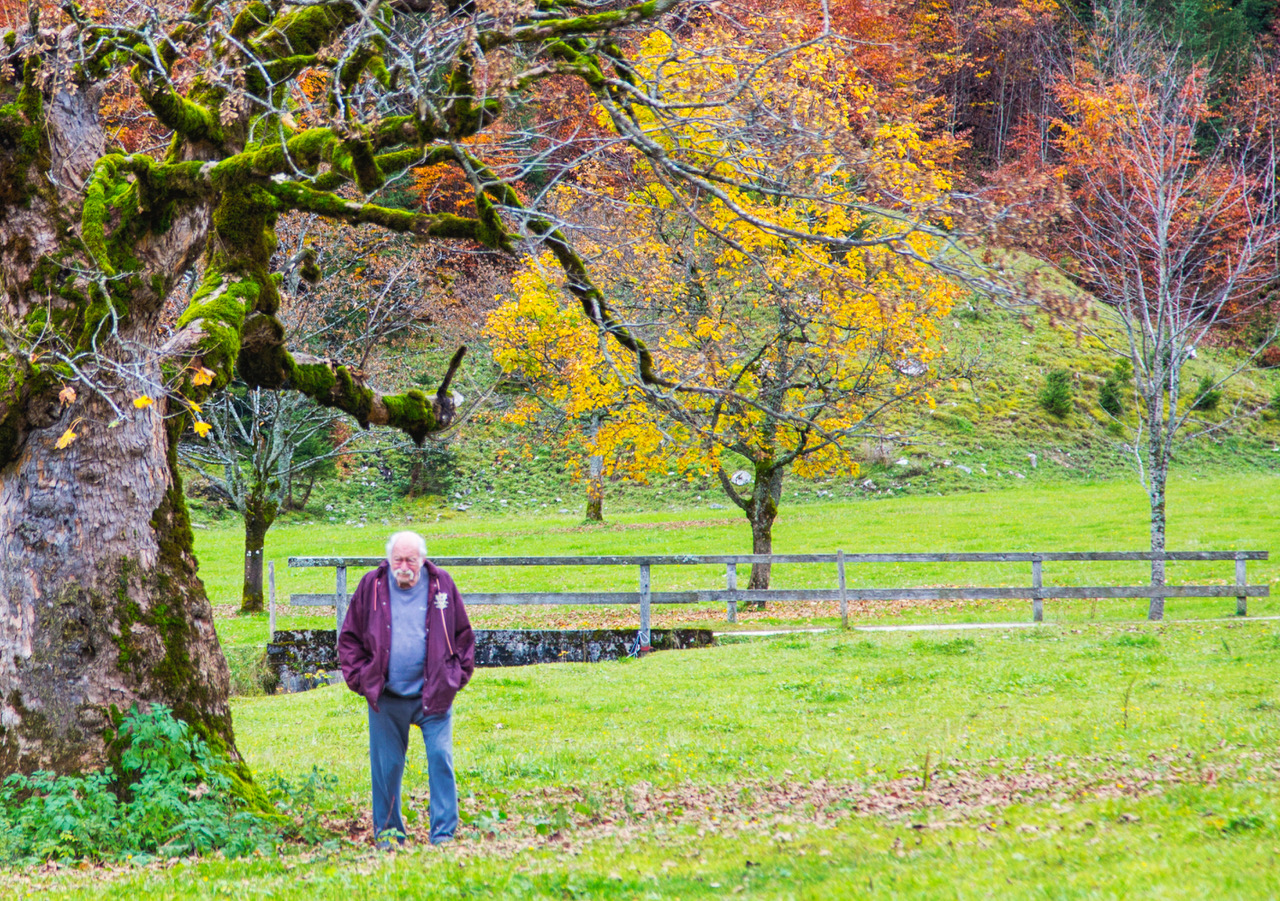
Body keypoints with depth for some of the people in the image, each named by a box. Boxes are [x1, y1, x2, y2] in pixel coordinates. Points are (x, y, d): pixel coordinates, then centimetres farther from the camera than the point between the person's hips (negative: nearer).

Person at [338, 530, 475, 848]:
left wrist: (456, 676, 4)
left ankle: (443, 833, -2)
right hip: (386, 697, 1)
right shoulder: (372, 586, 2)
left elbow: (463, 636, 10)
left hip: (433, 694, -1)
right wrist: (360, 679, 1)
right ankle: (387, 833, 18)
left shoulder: (441, 584, 2)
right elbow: (349, 638, 9)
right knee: (386, 767, 5)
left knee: (440, 758, -8)